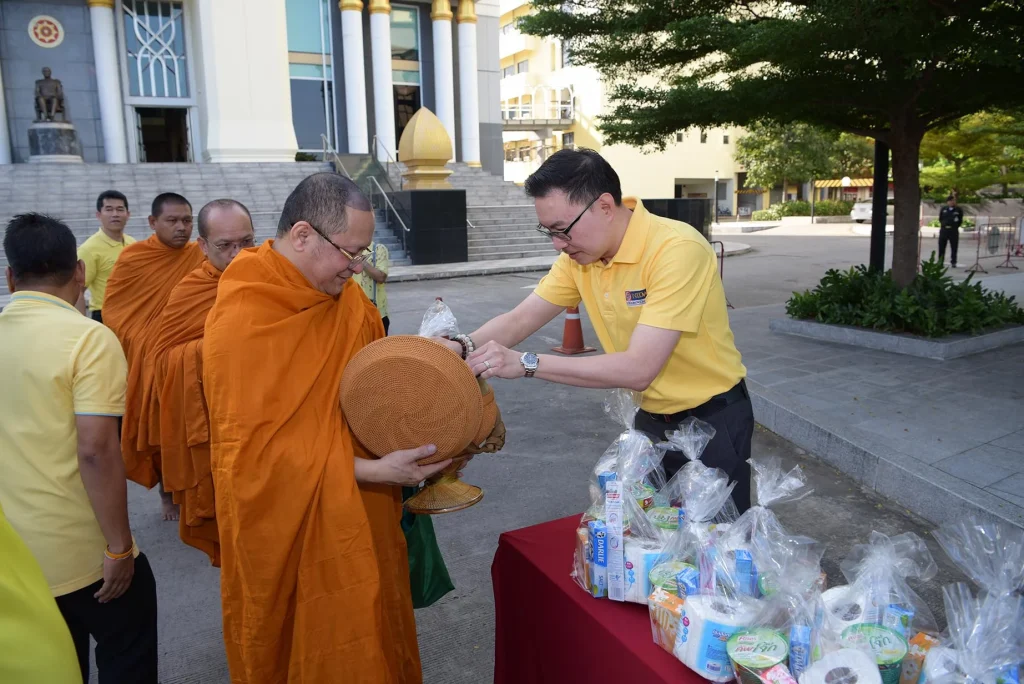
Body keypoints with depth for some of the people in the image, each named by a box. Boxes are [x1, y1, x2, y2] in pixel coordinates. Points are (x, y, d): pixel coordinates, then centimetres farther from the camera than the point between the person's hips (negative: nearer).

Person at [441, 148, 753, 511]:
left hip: (713, 420, -6)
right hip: (652, 418, 6)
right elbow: (519, 320, -4)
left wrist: (525, 363, -35)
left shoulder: (677, 250, -29)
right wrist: (462, 346, -24)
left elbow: (638, 369, -33)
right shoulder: (579, 254, -6)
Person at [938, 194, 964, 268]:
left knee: (954, 247, 1)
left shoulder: (958, 210, 3)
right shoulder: (943, 209, 8)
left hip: (954, 231, -2)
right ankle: (940, 262, 8)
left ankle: (953, 262, 7)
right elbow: (940, 218, 16)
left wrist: (955, 226, 1)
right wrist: (943, 224, 7)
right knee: (941, 247, 2)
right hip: (943, 230, 2)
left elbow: (960, 220, 8)